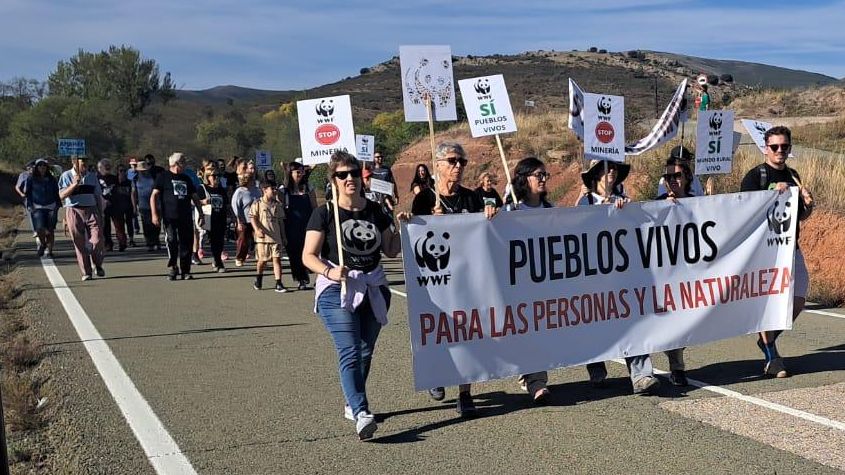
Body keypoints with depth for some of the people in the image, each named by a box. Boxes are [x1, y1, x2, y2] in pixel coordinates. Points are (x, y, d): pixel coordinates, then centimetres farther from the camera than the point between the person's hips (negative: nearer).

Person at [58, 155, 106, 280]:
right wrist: (74, 184, -19)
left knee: (97, 241, -8)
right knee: (80, 244, 0)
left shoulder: (92, 175, 12)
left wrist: (100, 214, 13)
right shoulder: (66, 176, 2)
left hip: (92, 210, 2)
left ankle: (98, 265, 17)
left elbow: (98, 196, 16)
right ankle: (86, 272, 8)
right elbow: (62, 195, -7)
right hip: (74, 211, -2)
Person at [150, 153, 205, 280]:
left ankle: (185, 271, 10)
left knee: (187, 243, 1)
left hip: (186, 217, 4)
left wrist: (201, 214, 17)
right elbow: (154, 196, -1)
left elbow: (195, 197, 23)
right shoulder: (163, 177, 3)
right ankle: (173, 267, 4)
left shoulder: (186, 178, 18)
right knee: (171, 240, -14)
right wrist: (154, 214, -11)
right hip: (169, 217, -4)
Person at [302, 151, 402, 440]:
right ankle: (362, 414, -25)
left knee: (365, 352, 12)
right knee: (350, 353, -17)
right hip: (338, 290, -5)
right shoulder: (325, 214, -3)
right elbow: (309, 256, -7)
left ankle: (352, 405, 30)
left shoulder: (375, 211, 9)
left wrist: (400, 228, -2)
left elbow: (391, 251, 14)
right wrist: (329, 271, -25)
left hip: (374, 290, 5)